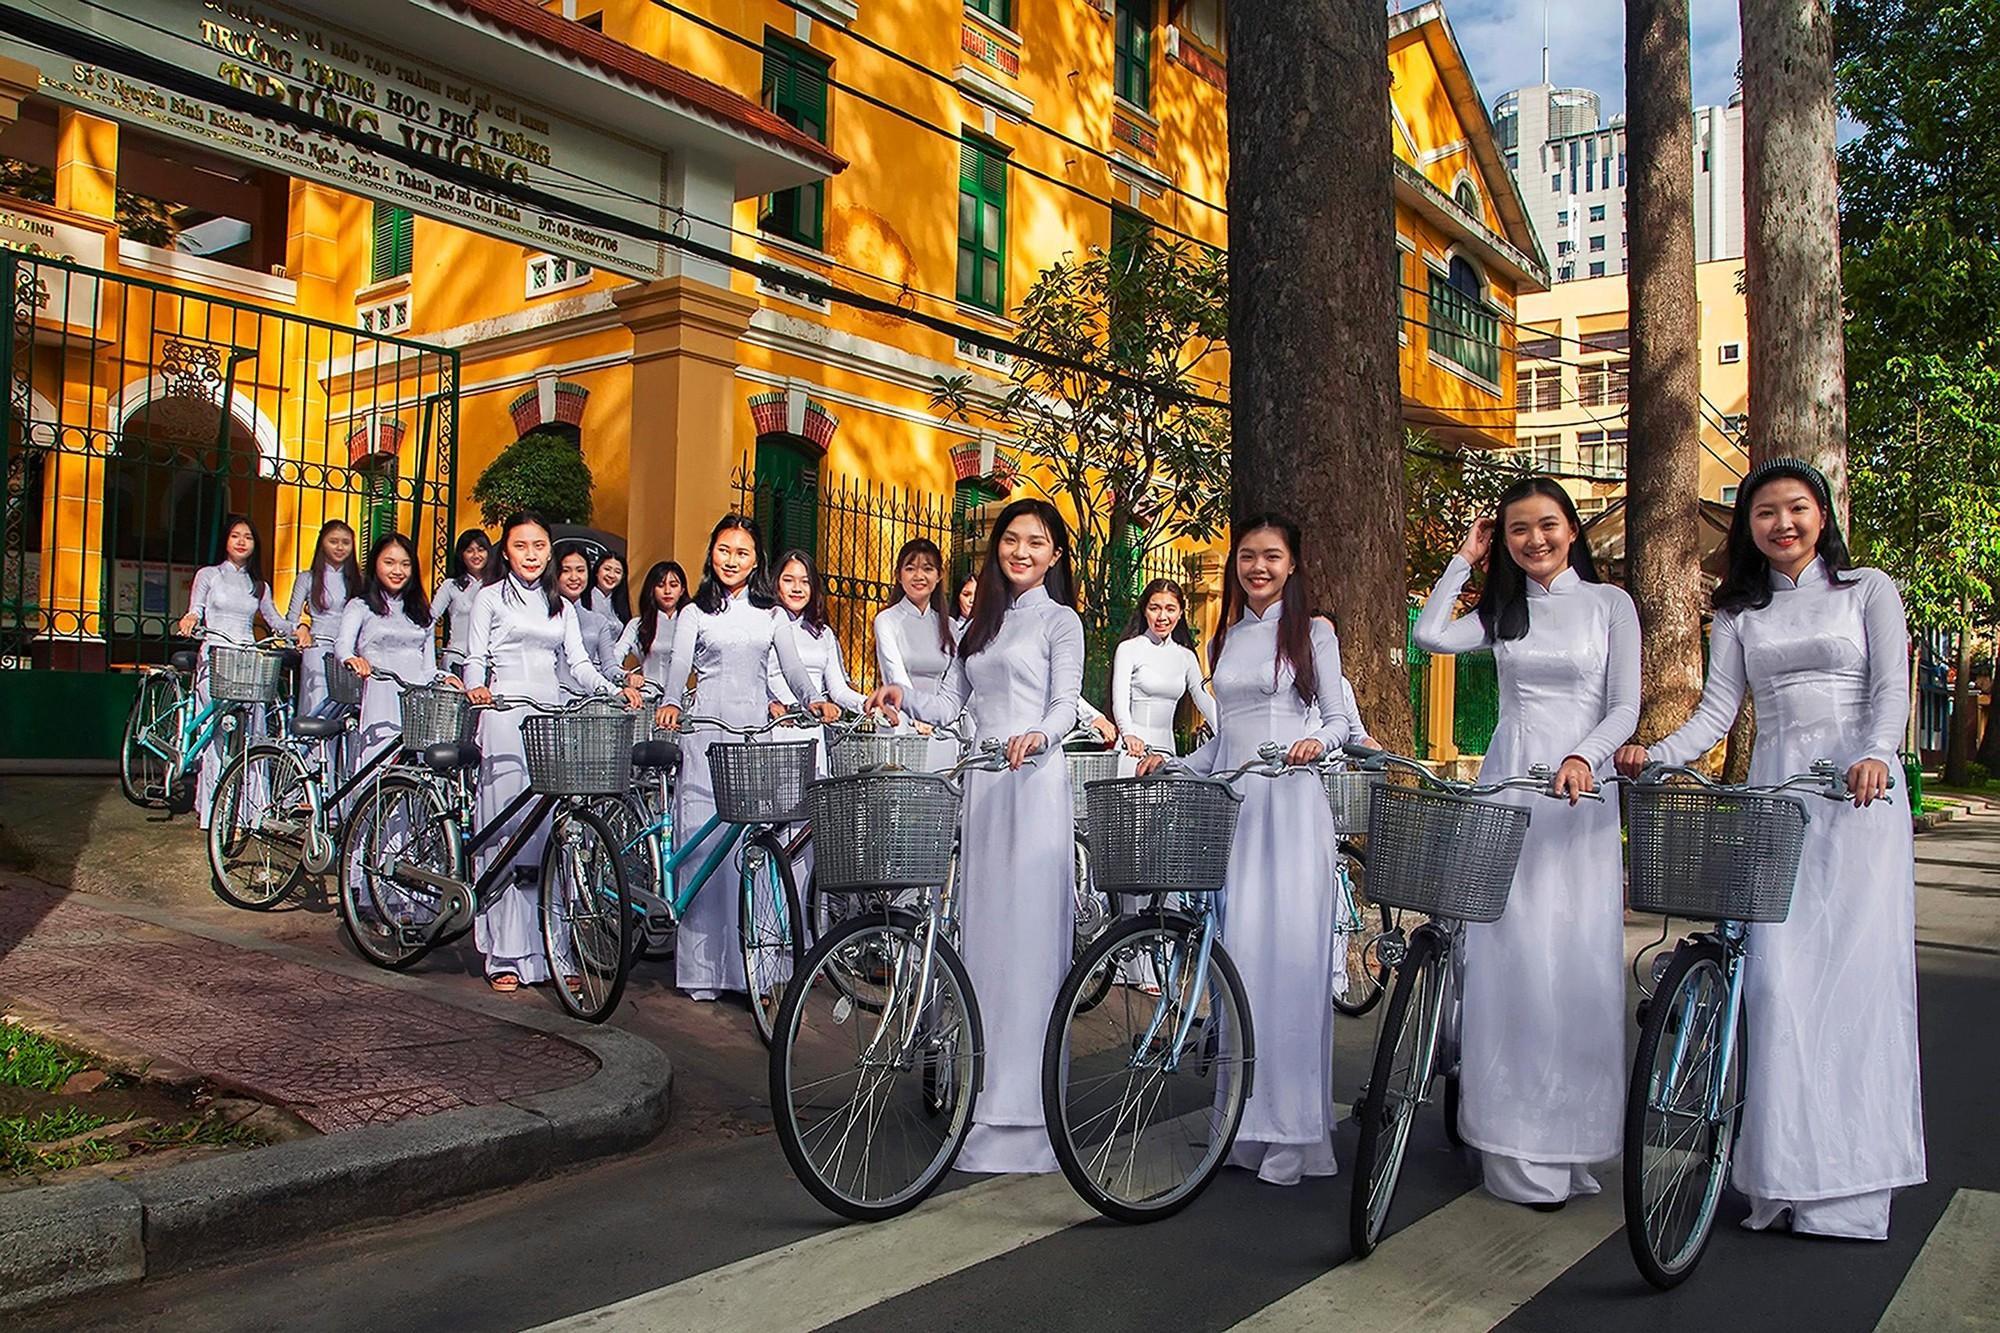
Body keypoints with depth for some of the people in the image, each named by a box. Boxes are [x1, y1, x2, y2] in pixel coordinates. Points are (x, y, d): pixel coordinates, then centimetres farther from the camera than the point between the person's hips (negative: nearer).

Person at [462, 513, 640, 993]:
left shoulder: (561, 607, 20)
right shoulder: (490, 597, 10)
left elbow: (578, 663, 12)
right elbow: (475, 657, 3)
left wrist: (613, 690, -6)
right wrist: (476, 687, -19)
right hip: (506, 717, -3)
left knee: (552, 834, -3)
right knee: (506, 832, -8)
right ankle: (505, 956, -6)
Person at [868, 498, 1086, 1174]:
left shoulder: (1060, 621, 3)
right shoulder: (982, 622, 22)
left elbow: (1066, 705, -9)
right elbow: (951, 702, 16)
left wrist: (1037, 735, -29)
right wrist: (904, 695, -3)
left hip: (1034, 778, -7)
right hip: (982, 778, 7)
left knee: (1028, 925, -9)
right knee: (981, 922, 5)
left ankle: (1023, 1105, -7)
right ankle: (986, 1079, 12)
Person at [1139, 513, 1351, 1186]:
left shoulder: (1314, 633, 5)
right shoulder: (1224, 639, 18)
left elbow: (1339, 719, 4)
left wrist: (1317, 742, -17)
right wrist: (1174, 765, 7)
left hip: (1291, 803, -4)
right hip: (1231, 800, 4)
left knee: (1290, 949, -9)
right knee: (1235, 950, 2)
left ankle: (1291, 1125, -2)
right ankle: (1245, 1114, 9)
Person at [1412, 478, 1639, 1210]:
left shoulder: (1609, 604, 5)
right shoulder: (1501, 611, 13)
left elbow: (1625, 708, -1)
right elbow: (1430, 635, -4)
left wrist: (1582, 757, -18)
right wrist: (1464, 558, 5)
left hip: (1578, 793, -2)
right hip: (1506, 785, 2)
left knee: (1577, 958, -4)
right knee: (1509, 955, -2)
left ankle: (1570, 1139, 8)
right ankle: (1520, 1148, 4)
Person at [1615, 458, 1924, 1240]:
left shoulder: (1868, 590, 9)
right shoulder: (1739, 614, 15)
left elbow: (1891, 688, -2)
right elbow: (1717, 711, 7)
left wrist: (1875, 756, -22)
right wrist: (1656, 757, -12)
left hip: (1859, 793, -2)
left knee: (1855, 968, -5)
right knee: (1776, 975, -5)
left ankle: (1851, 1169, 2)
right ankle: (1789, 1167, 0)